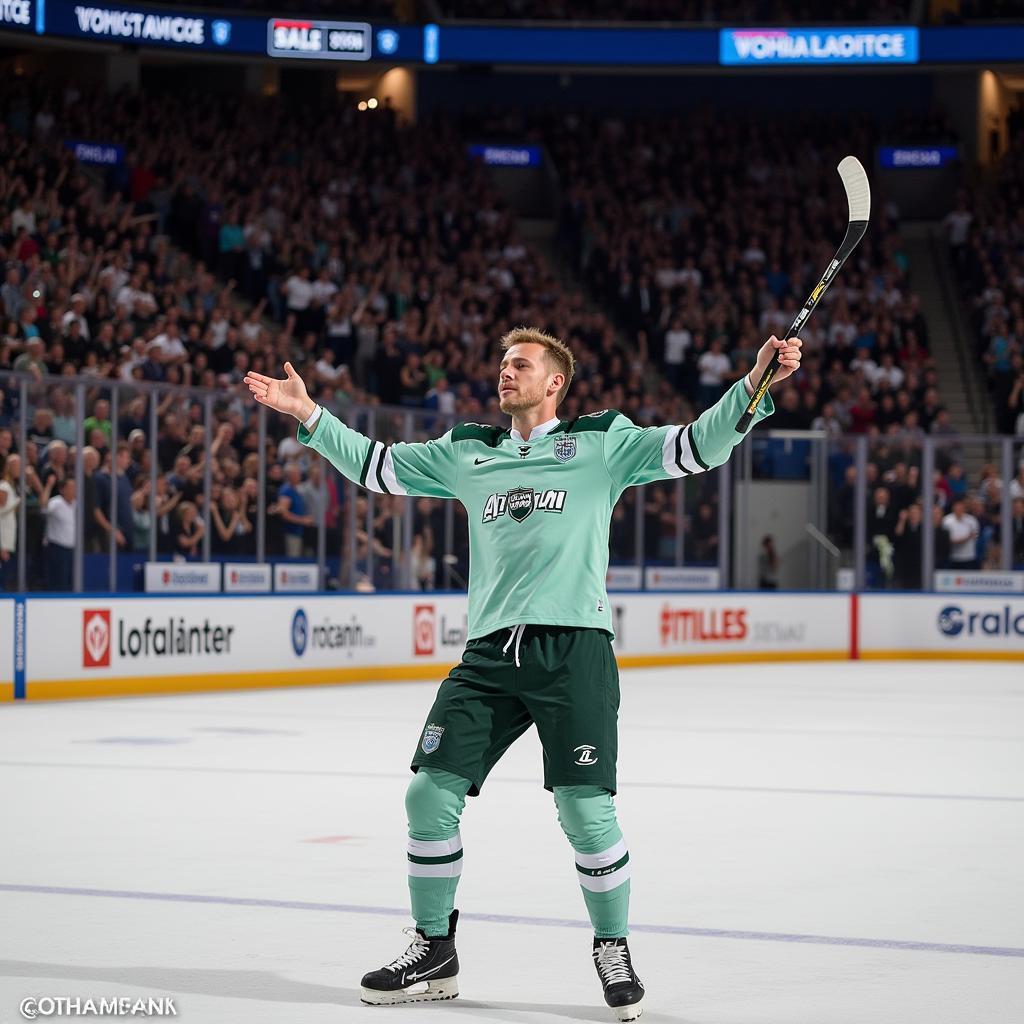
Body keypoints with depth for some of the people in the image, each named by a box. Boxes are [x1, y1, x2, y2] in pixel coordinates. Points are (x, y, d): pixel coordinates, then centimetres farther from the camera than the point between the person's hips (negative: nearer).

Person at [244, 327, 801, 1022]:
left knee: (585, 809, -10)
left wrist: (756, 385, -14)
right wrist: (308, 414, 17)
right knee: (431, 792, -2)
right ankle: (434, 952, 13)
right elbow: (374, 465, 23)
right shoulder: (467, 452, 18)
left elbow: (698, 447, -1)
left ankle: (613, 949, 11)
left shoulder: (602, 442, 7)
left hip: (573, 650, -4)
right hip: (490, 652, 4)